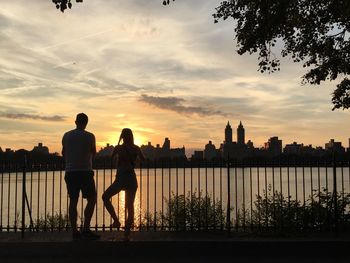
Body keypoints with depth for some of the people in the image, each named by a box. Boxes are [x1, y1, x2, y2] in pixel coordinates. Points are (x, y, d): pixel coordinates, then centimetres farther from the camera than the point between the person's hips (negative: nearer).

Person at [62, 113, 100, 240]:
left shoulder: (66, 136, 5)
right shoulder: (90, 136, -5)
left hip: (70, 172, 4)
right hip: (85, 171, -4)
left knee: (73, 201, 7)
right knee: (91, 199, 5)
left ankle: (74, 231, 8)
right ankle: (86, 229, -3)